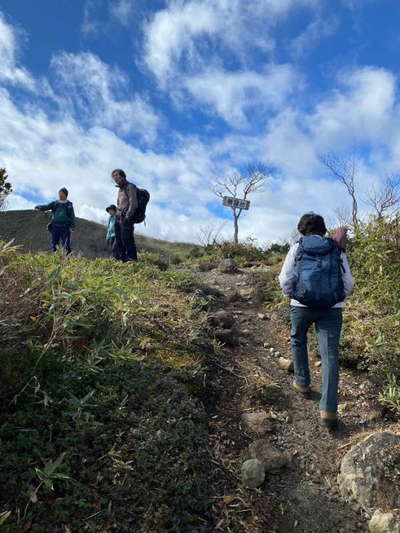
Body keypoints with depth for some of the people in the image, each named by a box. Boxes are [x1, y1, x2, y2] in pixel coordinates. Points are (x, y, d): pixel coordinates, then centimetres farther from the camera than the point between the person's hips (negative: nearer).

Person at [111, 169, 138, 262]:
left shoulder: (130, 187, -3)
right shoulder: (120, 189, 24)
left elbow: (133, 203, -13)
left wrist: (127, 216, -21)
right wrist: (118, 215, 13)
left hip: (127, 216, -9)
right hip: (119, 216, 9)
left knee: (126, 238, -15)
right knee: (119, 239, 6)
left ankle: (132, 259, -14)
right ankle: (123, 258, 11)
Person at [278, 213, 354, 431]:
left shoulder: (297, 249, 4)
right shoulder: (338, 251, 9)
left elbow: (285, 280, -1)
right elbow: (349, 284, 8)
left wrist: (291, 295, 19)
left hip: (302, 306, -1)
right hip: (332, 308, 1)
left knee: (298, 341, 26)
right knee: (330, 355, 1)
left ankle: (302, 382, 36)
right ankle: (329, 409, -3)